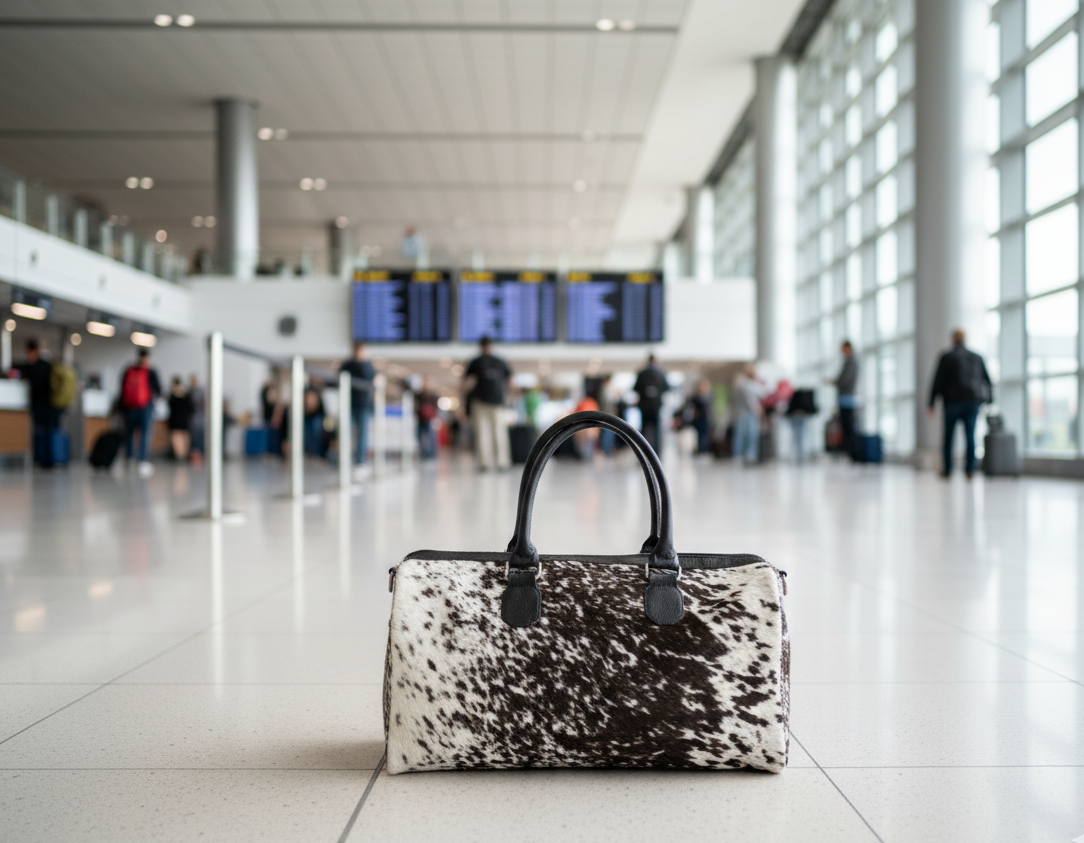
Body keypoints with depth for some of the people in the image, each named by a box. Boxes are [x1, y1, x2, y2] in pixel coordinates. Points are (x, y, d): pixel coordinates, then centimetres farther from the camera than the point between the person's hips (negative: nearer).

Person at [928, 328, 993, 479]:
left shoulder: (947, 357, -2)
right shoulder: (977, 358, 10)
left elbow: (938, 381, -4)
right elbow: (987, 381, 13)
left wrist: (931, 403, -1)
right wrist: (989, 400, 20)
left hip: (953, 401, -3)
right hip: (973, 402, 3)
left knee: (948, 437, 5)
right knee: (970, 435, 3)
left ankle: (947, 470, 7)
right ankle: (970, 470, -2)